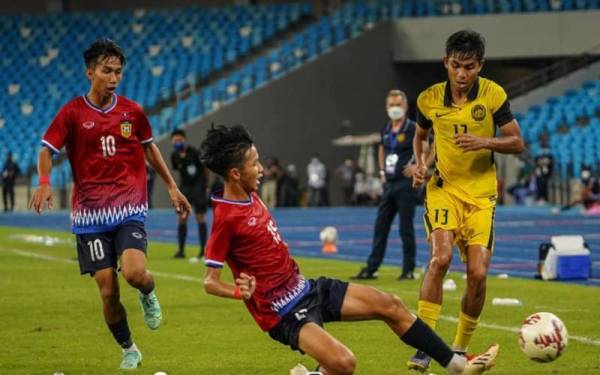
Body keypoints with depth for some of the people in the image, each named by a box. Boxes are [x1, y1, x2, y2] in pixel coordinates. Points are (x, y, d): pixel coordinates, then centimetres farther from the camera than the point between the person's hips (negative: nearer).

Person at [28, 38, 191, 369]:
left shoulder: (132, 111, 4)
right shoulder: (72, 113, -3)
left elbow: (149, 149, 19)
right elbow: (46, 151, -3)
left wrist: (172, 188, 20)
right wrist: (44, 182, -23)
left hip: (130, 210, 1)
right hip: (90, 214, 0)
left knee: (134, 273, -23)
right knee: (108, 290, -4)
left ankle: (148, 294, 15)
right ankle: (129, 351, 19)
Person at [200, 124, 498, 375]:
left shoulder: (250, 197, 5)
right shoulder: (226, 218, -21)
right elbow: (211, 282, -20)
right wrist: (240, 292, -37)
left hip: (304, 287, 10)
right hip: (284, 313, -10)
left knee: (389, 305, 10)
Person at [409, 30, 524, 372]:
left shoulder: (493, 94, -7)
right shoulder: (429, 100, -2)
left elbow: (517, 143, -3)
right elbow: (420, 136, 18)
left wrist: (485, 142, -21)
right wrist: (421, 164, -1)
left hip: (481, 193, 0)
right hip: (443, 188, 0)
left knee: (478, 273, -7)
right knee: (440, 257, -24)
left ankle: (461, 348, 16)